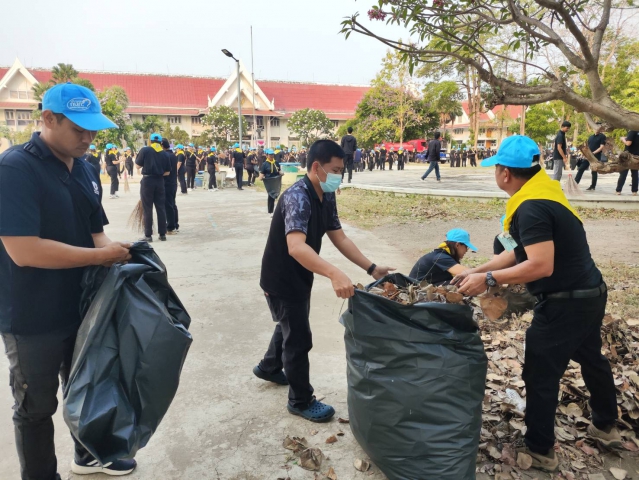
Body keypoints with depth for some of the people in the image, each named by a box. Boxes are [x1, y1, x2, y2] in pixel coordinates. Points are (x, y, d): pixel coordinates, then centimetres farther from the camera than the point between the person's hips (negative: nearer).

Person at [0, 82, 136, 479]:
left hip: (82, 305, 8)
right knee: (37, 405, 12)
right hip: (33, 318, -7)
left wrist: (113, 252, -11)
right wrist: (100, 256, -23)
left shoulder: (86, 170, 4)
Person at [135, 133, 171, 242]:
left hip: (147, 181, -3)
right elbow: (167, 172, 6)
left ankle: (148, 235, 2)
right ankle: (162, 234, 10)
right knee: (161, 208, 8)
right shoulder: (165, 154, 5)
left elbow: (138, 166, 1)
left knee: (148, 209, 1)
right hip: (160, 182, 3)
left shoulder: (144, 150, -3)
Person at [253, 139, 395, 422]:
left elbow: (339, 238, -2)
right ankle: (301, 401, 23)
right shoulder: (297, 197, -31)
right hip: (281, 279, -9)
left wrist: (371, 268, -10)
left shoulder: (327, 197, -3)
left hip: (300, 276, 9)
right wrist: (334, 273, -58)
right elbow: (296, 247, -45)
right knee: (299, 338, 3)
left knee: (290, 326, 27)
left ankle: (269, 367, 53)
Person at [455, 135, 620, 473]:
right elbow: (520, 252, 10)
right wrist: (477, 271, 7)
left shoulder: (531, 208, -25)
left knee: (540, 375, 4)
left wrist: (488, 279, -25)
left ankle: (539, 451, 21)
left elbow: (541, 265, -31)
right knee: (591, 359, 27)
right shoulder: (542, 195, 7)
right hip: (588, 293, 11)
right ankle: (605, 427, 49)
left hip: (565, 302, -11)